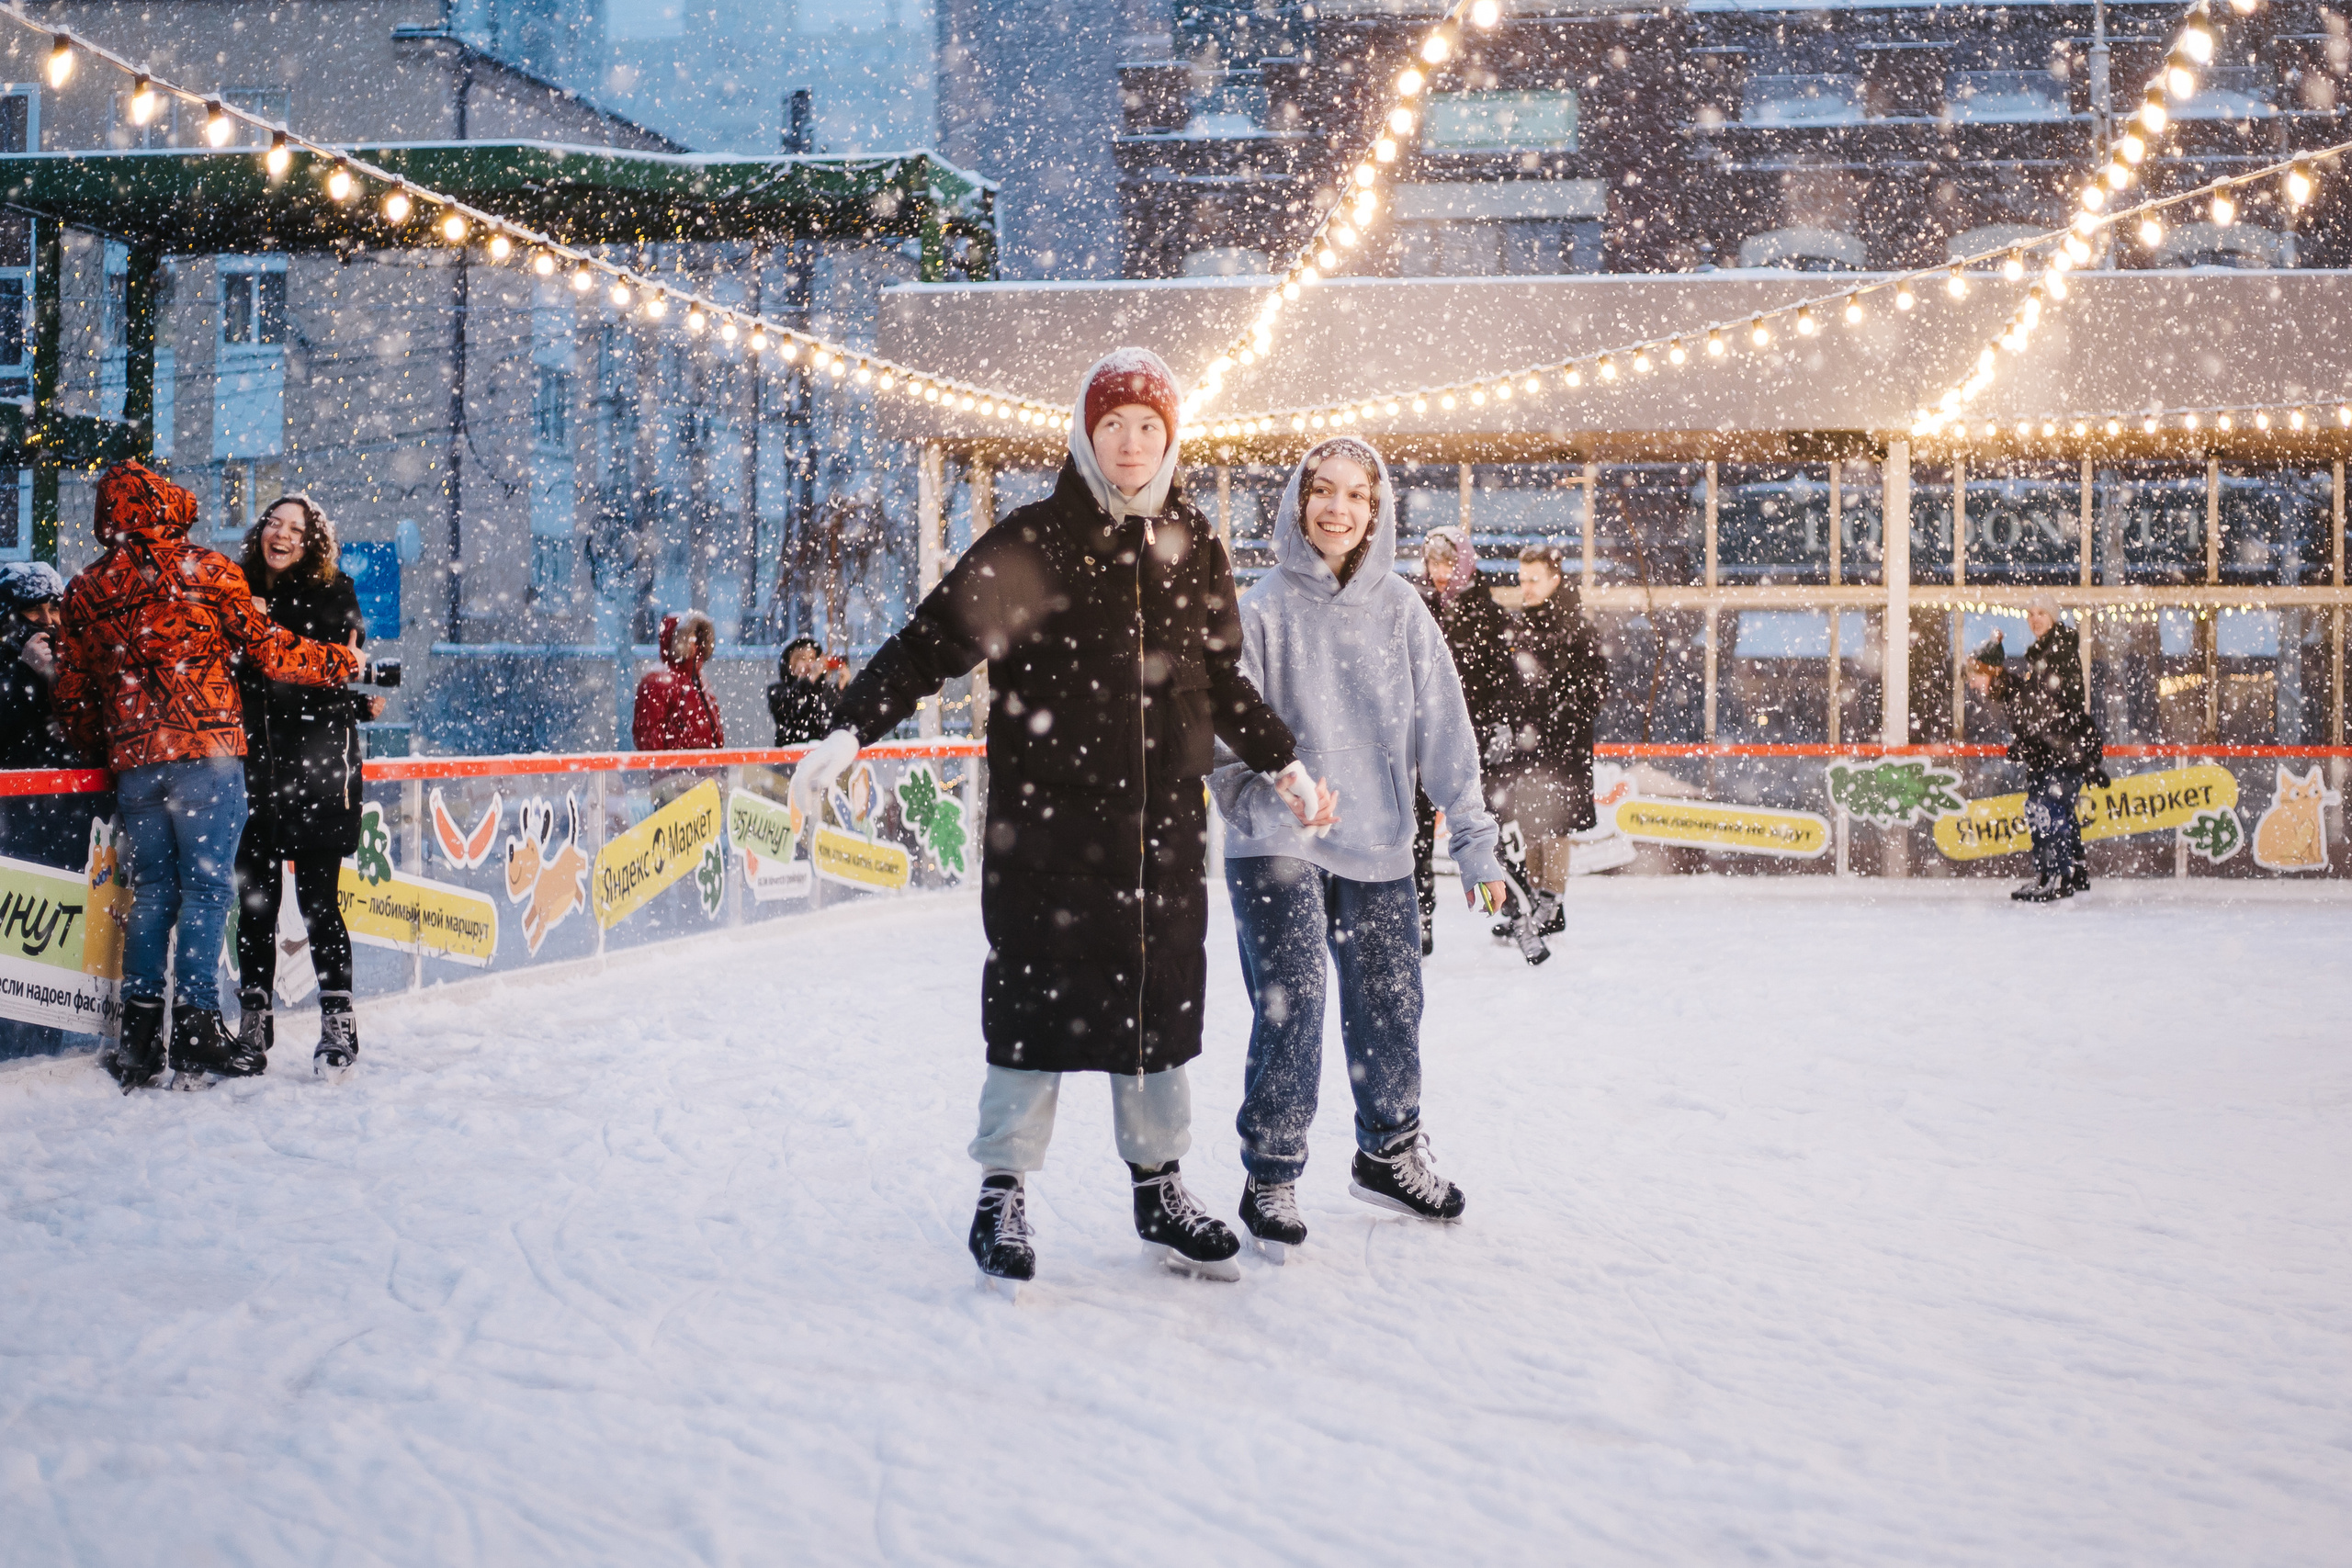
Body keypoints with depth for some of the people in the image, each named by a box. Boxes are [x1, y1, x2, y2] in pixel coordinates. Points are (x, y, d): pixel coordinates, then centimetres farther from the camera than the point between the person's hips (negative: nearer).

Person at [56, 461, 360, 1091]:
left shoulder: (86, 591, 11)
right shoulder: (206, 570, -1)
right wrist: (340, 661, 12)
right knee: (206, 884, -2)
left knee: (151, 888, 12)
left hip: (133, 759, 4)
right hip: (206, 750, -4)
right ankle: (196, 1028, -6)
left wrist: (102, 750, 29)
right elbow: (266, 648, -1)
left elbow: (73, 695, 14)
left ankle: (137, 1031, 10)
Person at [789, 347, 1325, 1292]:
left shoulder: (1194, 550, 10)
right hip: (1045, 820, -4)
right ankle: (1004, 1193, 13)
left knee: (1162, 997, 9)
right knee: (1036, 996, 0)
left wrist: (1283, 763, 25)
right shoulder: (1029, 545, -4)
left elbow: (1221, 679, 22)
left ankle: (1160, 1189, 24)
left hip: (1165, 824, 4)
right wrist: (849, 730, -14)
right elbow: (932, 643, -6)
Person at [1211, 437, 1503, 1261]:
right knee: (1290, 1008, -11)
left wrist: (1474, 839, 1)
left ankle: (1389, 1153, 35)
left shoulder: (1400, 610, 2)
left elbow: (1443, 727, 3)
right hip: (1276, 850, -3)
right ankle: (1270, 1179, 8)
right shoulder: (1263, 608, -5)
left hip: (1379, 849, 3)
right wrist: (1267, 800, -24)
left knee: (1390, 1007, 11)